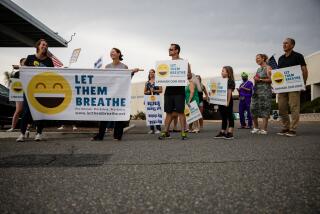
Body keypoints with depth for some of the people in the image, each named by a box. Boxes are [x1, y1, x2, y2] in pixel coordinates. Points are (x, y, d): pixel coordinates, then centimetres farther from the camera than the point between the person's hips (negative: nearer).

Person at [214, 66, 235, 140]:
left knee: (230, 116, -1)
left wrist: (228, 102, -19)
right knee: (223, 117, 12)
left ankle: (230, 133, 2)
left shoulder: (230, 81, -8)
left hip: (227, 101, -8)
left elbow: (229, 92, -15)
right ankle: (222, 132, 19)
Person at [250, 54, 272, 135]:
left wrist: (260, 79, -13)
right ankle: (256, 127, 13)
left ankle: (264, 129, -5)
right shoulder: (258, 69, 20)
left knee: (264, 109, -7)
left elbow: (270, 80, -10)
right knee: (253, 108, 2)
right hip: (256, 91, 7)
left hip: (265, 91, -7)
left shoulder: (268, 68, -1)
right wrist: (255, 79, 8)